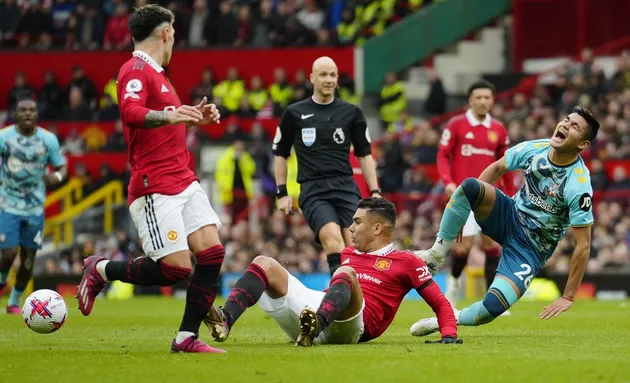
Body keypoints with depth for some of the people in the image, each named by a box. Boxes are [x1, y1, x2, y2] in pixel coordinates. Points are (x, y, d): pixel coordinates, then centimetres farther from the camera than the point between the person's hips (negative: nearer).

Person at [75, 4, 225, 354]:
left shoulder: (156, 73, 21)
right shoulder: (135, 70, -9)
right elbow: (130, 112, -29)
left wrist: (194, 117, 26)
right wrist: (168, 116, -44)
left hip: (184, 182, 9)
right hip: (155, 188, -9)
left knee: (212, 252, -4)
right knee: (175, 268, -12)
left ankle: (187, 337, 1)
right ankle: (101, 270, 10)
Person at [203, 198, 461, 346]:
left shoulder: (406, 262, 14)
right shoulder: (347, 255, 31)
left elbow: (440, 302, 11)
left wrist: (449, 334, -5)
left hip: (352, 327, -7)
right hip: (309, 311, 7)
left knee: (347, 273, -34)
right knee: (264, 264, -5)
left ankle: (316, 325, -64)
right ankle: (225, 320, -34)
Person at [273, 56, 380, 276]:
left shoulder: (351, 113, 10)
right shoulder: (294, 113, 7)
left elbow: (364, 154, 15)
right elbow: (280, 153, 16)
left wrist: (374, 191, 7)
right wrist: (282, 193, 9)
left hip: (346, 188, 2)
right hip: (313, 191, -2)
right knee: (333, 241, -25)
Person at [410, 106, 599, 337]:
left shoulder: (579, 186, -25)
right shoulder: (534, 149, -9)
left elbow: (583, 245, -21)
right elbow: (497, 168, 9)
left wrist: (568, 297, -19)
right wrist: (464, 207, 2)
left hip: (531, 248, -4)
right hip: (511, 216, 4)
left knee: (492, 307, -25)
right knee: (470, 185, -26)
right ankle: (436, 254, -11)